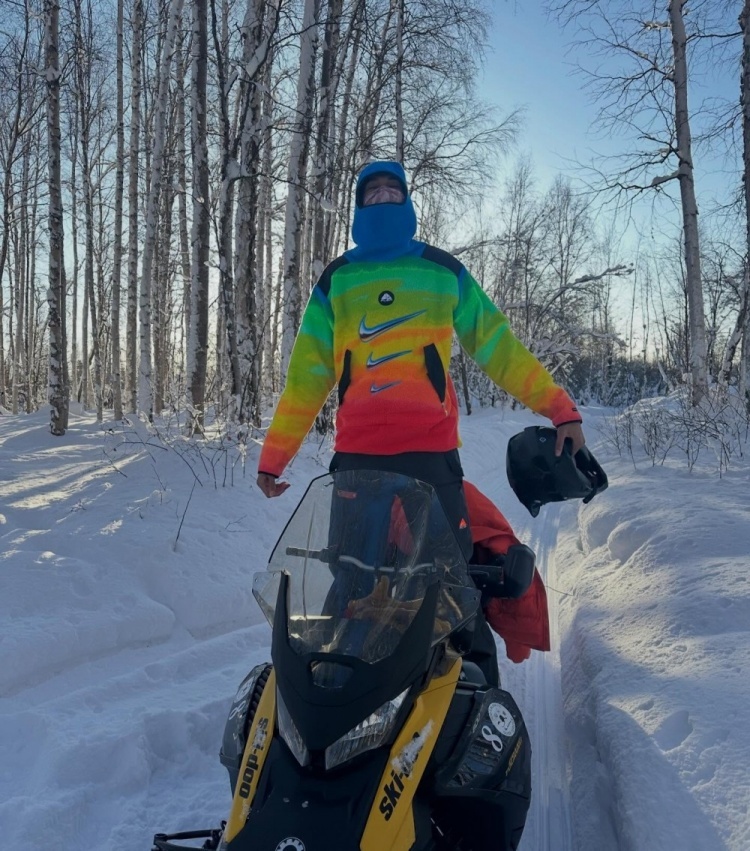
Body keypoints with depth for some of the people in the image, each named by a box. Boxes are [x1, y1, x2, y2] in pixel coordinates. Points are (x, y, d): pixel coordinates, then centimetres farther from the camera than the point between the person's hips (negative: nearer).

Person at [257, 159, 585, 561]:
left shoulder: (444, 270, 11)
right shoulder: (336, 278, 12)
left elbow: (497, 346, 9)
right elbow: (307, 374, 10)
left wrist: (559, 406, -1)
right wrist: (274, 454, 5)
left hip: (431, 449, -1)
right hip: (355, 452, 1)